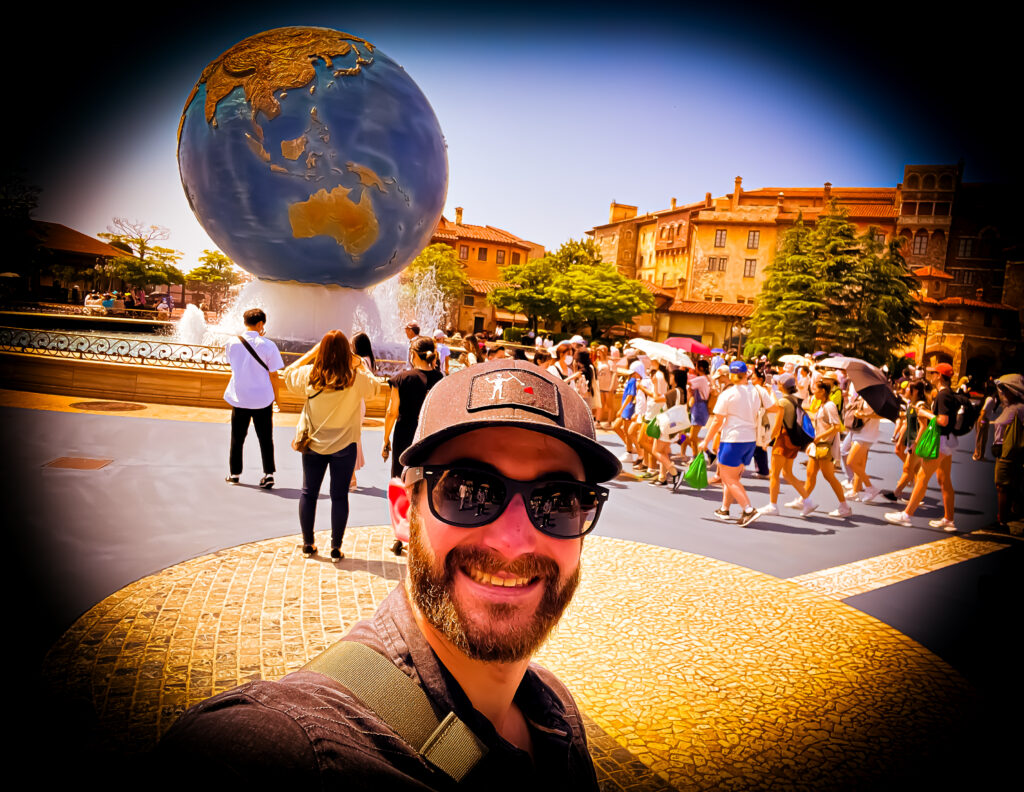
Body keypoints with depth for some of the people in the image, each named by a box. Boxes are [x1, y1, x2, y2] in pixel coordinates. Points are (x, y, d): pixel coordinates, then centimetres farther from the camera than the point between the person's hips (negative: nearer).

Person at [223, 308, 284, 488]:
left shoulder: (232, 343, -4)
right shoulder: (268, 345, -12)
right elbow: (273, 375, -8)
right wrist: (276, 397, 5)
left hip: (239, 398, 2)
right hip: (263, 399, -2)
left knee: (237, 438, 15)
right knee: (265, 438, 9)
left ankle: (234, 473, 24)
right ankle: (268, 473, 7)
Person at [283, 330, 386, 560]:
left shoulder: (309, 374, -10)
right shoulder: (357, 378, -14)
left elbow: (288, 374, 12)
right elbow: (376, 387, 6)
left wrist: (312, 351, 10)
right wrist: (360, 364, 6)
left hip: (313, 443, 2)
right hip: (344, 444, -1)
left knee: (309, 492, 16)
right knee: (339, 496, 7)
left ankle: (308, 543, 24)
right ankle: (336, 548, 13)